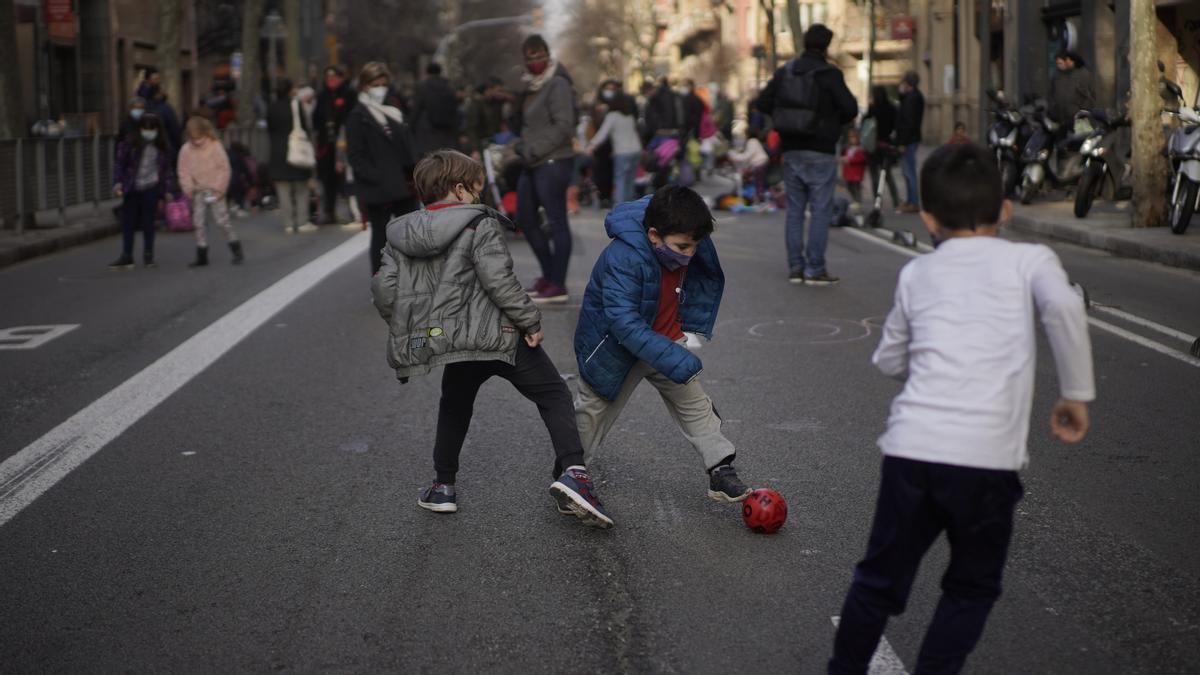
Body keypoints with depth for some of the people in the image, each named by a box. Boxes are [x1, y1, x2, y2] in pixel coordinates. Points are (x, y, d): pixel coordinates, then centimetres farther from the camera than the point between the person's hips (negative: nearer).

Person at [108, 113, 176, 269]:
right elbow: (119, 163, -1)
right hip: (132, 189, 0)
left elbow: (168, 168, 9)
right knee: (127, 223, 3)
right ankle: (126, 256, 13)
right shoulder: (129, 143, -3)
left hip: (151, 188, 0)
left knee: (149, 223, 4)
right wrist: (118, 183, -11)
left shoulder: (162, 147, 3)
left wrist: (169, 189, 5)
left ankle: (148, 256, 15)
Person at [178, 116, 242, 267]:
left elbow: (224, 169, -8)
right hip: (198, 192, 4)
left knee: (223, 220, -4)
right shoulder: (186, 150, -1)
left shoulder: (216, 146, -9)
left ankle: (236, 251, 7)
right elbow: (184, 172, 3)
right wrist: (188, 189, -7)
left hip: (215, 191, -4)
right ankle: (202, 256, 11)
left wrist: (219, 188, -12)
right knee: (199, 223, 4)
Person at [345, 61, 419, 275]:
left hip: (403, 186, 6)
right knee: (381, 236, 2)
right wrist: (377, 179, -19)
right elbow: (355, 156, -11)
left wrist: (413, 175, 4)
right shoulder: (358, 116, -4)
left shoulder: (394, 113, 14)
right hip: (377, 191, -6)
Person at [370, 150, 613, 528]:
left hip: (452, 340, 5)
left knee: (454, 408, 29)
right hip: (500, 336, -5)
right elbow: (499, 280, -17)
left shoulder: (400, 236, 10)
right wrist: (530, 320, -10)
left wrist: (406, 327, 21)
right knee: (553, 395, 3)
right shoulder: (479, 225, -6)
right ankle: (572, 473, -16)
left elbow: (384, 291, 5)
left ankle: (443, 487, 29)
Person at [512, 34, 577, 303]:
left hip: (553, 162, -10)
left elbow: (563, 125, -17)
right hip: (533, 163, 10)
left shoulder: (557, 84, -10)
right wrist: (522, 145, 6)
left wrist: (534, 150, -17)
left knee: (557, 222, -5)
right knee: (525, 218, 14)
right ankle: (549, 274, 25)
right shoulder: (532, 85, 16)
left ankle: (558, 286, -2)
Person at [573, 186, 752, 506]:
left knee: (695, 404, 2)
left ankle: (721, 472, 7)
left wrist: (694, 330, 1)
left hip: (666, 341, 5)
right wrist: (670, 358, -46)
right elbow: (623, 320, -42)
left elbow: (706, 282, 8)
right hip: (616, 347, -5)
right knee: (593, 413, 12)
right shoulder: (622, 257, -38)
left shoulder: (694, 249, -16)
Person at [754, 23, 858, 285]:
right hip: (820, 153, -5)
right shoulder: (829, 74, -11)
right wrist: (835, 121, 5)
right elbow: (850, 108, -15)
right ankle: (815, 269, -2)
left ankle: (795, 267, 12)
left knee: (794, 210, 11)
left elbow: (762, 103, 6)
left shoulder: (785, 71, 5)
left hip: (791, 151, 5)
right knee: (820, 210, -1)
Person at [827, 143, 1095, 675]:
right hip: (988, 455, -2)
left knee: (880, 579, 18)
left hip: (910, 446, 2)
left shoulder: (917, 274, 17)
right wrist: (1077, 393, -3)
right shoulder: (1029, 258, 8)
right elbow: (1063, 306, -12)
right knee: (972, 588, 19)